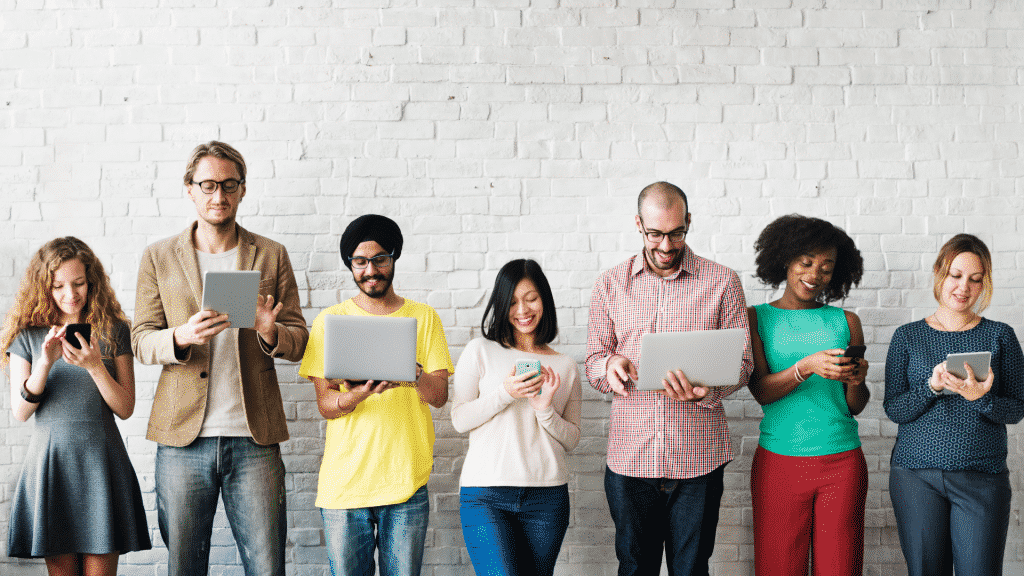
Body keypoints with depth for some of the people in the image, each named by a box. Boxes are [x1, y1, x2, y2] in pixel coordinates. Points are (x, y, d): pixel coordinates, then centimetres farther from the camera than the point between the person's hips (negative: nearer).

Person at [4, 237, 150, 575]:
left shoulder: (114, 331, 4)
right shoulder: (28, 336, 6)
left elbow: (126, 408, 0)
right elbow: (20, 411, 1)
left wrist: (94, 365, -15)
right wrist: (45, 362, -14)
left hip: (101, 461, 0)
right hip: (50, 461, 1)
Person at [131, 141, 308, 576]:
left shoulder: (272, 256, 9)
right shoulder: (159, 257, 9)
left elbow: (299, 339, 8)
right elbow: (141, 340, 5)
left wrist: (271, 333, -16)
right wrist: (181, 337, -17)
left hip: (255, 438, 0)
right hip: (183, 437, 0)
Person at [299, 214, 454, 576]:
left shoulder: (423, 318, 8)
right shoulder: (330, 320, 6)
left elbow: (439, 396, 1)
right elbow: (325, 405, 0)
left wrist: (414, 373, -21)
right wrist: (355, 396, -22)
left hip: (407, 480, 0)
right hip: (344, 480, 0)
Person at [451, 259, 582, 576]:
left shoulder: (565, 366, 11)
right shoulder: (480, 351, 4)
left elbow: (572, 440, 11)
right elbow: (459, 419, 1)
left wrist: (546, 410, -8)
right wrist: (505, 393, -12)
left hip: (547, 496, 3)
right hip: (485, 495, -3)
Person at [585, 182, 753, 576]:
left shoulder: (722, 282, 3)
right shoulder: (609, 285, 7)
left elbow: (742, 362, 1)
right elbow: (594, 362, 10)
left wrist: (704, 389, -20)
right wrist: (611, 366, -15)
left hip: (697, 457, -1)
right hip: (630, 456, 1)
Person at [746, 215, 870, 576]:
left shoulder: (846, 321, 9)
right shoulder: (757, 318, 5)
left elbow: (856, 406, 9)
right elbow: (761, 391, -6)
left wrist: (856, 380, -13)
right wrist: (807, 366, -21)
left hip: (842, 463, 1)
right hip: (779, 462, -1)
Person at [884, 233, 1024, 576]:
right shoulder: (908, 337, 6)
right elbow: (893, 409, 1)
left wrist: (981, 398, -17)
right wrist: (932, 387, -17)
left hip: (983, 477, 0)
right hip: (916, 473, 0)